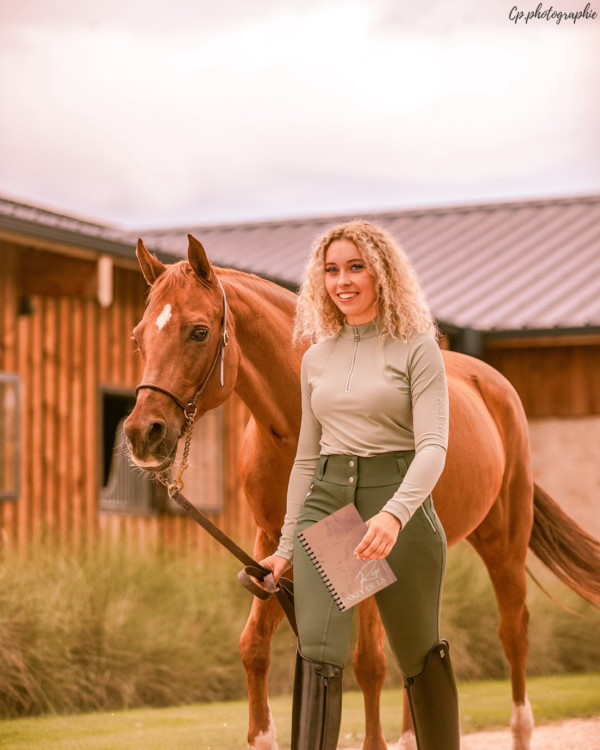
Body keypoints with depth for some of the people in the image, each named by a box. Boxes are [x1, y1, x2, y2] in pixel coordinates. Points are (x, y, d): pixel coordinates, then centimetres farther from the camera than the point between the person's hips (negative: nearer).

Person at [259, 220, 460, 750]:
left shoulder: (417, 349, -2)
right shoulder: (316, 358, 13)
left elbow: (433, 447, -12)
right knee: (318, 651, -14)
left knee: (419, 656, 9)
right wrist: (286, 549, 16)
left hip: (398, 502, -3)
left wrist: (394, 515, -28)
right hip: (325, 504, 4)